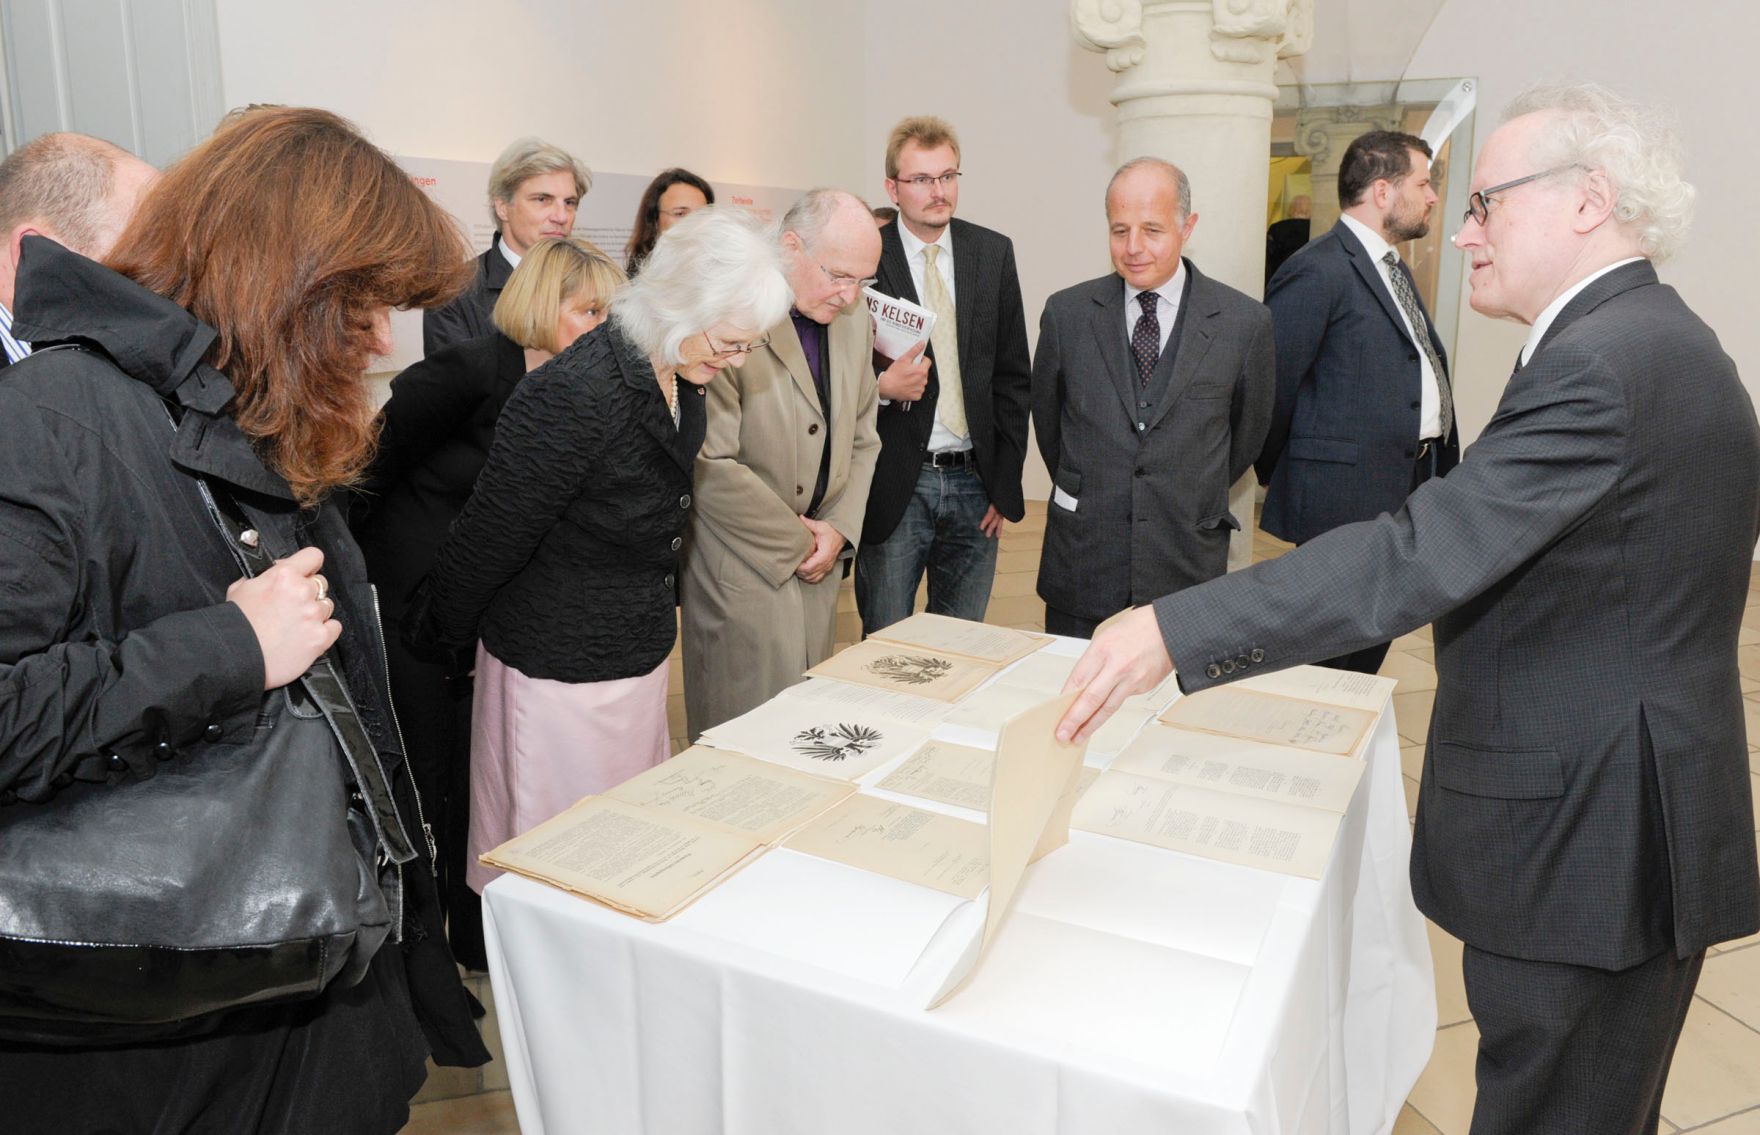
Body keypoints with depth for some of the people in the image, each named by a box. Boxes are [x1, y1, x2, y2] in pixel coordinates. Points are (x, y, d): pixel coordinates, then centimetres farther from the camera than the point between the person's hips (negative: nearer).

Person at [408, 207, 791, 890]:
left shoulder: (683, 381, 0)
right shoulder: (572, 396, -27)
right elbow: (488, 540, -16)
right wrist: (439, 637, -3)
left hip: (640, 658, 8)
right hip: (560, 675, -8)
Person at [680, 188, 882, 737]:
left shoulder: (853, 316, 7)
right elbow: (709, 466, -22)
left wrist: (838, 529, 0)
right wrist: (798, 541, -12)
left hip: (817, 568, 7)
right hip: (742, 573, -7)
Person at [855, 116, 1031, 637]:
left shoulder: (994, 253, 6)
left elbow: (1013, 375, 7)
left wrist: (1005, 479, 3)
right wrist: (880, 387, -20)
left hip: (975, 482, 3)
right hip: (895, 487, -3)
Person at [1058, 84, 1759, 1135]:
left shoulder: (1601, 364, -23)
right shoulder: (1668, 342, 11)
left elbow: (1418, 558, -31)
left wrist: (1174, 631, -32)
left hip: (1579, 846, -10)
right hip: (1639, 823, 10)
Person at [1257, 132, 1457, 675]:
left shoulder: (1393, 268, 18)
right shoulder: (1317, 272, -13)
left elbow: (1422, 368, 18)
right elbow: (1272, 389, -14)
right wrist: (1283, 483, -2)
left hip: (1406, 493, 9)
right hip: (1349, 495, -9)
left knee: (1368, 654, 17)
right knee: (1328, 661, 1)